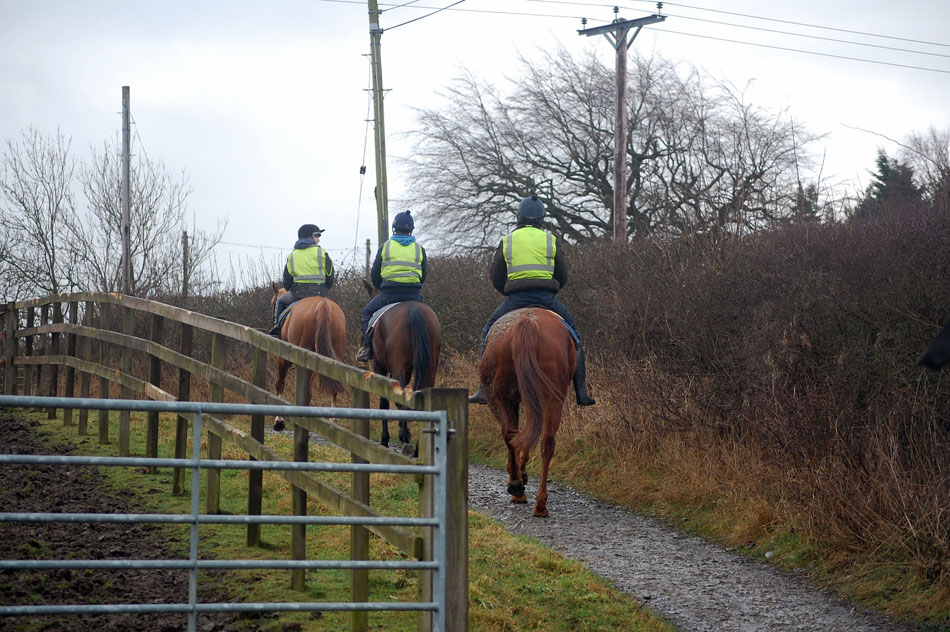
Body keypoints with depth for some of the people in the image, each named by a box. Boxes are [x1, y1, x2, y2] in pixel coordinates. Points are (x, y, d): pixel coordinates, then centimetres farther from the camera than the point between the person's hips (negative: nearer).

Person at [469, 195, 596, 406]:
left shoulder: (507, 241, 8)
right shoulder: (551, 240, 9)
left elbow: (496, 279, 9)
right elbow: (563, 276, 10)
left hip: (516, 300, 0)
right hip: (547, 297, 1)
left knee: (489, 334, 17)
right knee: (573, 334, 17)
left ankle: (484, 390, 6)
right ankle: (581, 391, 9)